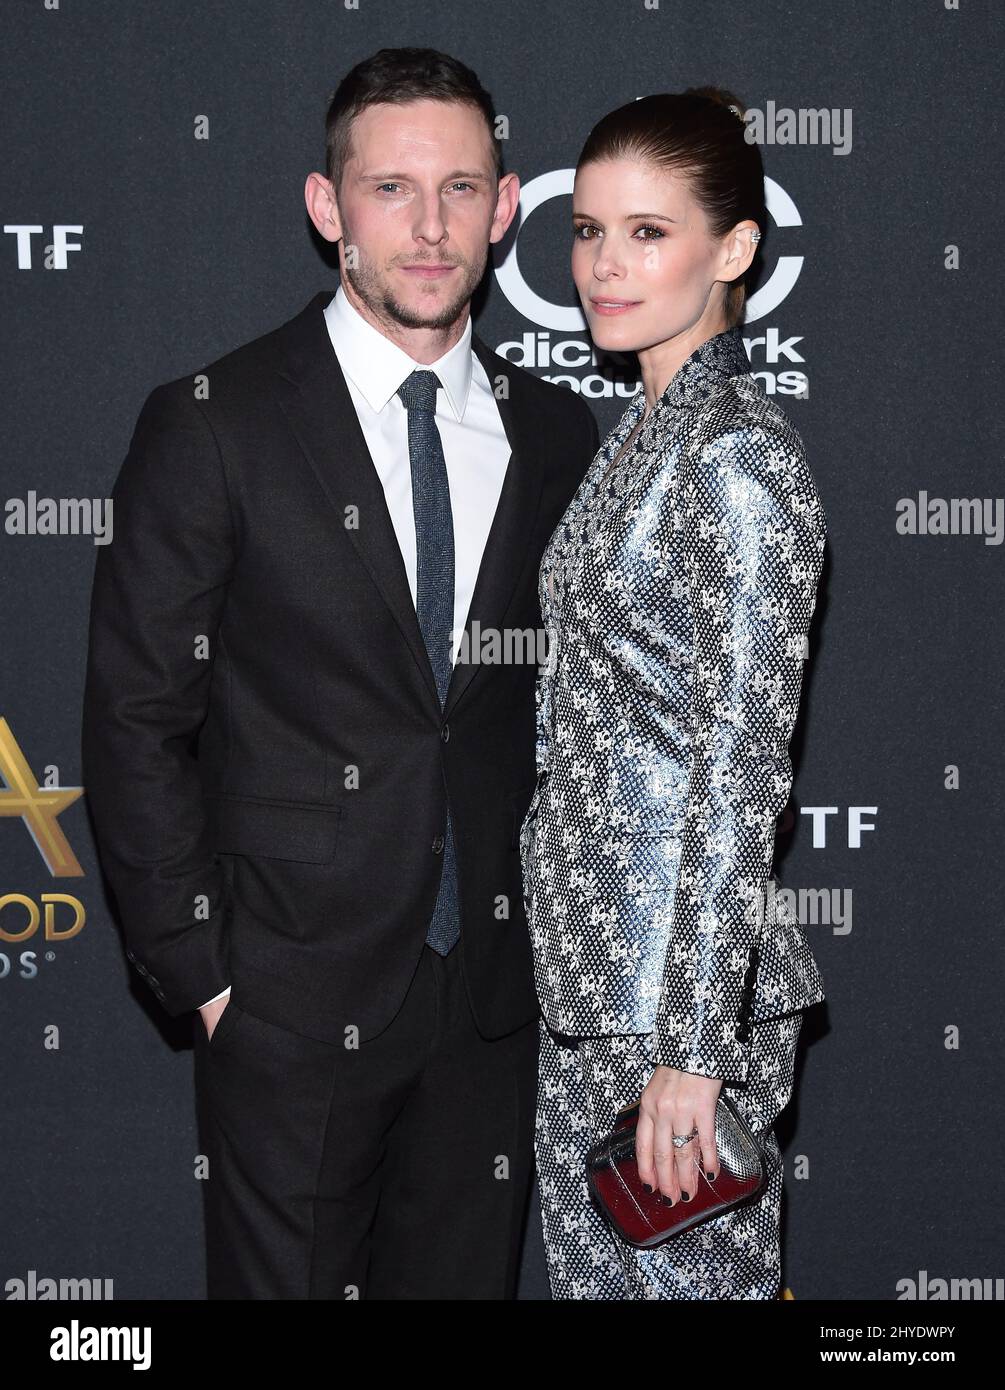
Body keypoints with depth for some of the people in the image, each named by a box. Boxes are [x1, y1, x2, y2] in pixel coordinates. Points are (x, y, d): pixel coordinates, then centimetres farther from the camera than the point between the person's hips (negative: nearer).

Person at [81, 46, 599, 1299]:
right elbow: (137, 721, -7)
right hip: (293, 998, -4)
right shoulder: (213, 425, -7)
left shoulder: (556, 436, 6)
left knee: (468, 1278, 15)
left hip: (496, 1004, 4)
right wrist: (198, 967, -9)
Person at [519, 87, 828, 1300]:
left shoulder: (740, 456, -16)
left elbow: (742, 772, -19)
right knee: (590, 1267, 16)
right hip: (587, 959, 9)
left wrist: (689, 1048, -21)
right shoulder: (641, 432, 12)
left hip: (681, 973, -9)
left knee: (680, 1273, 3)